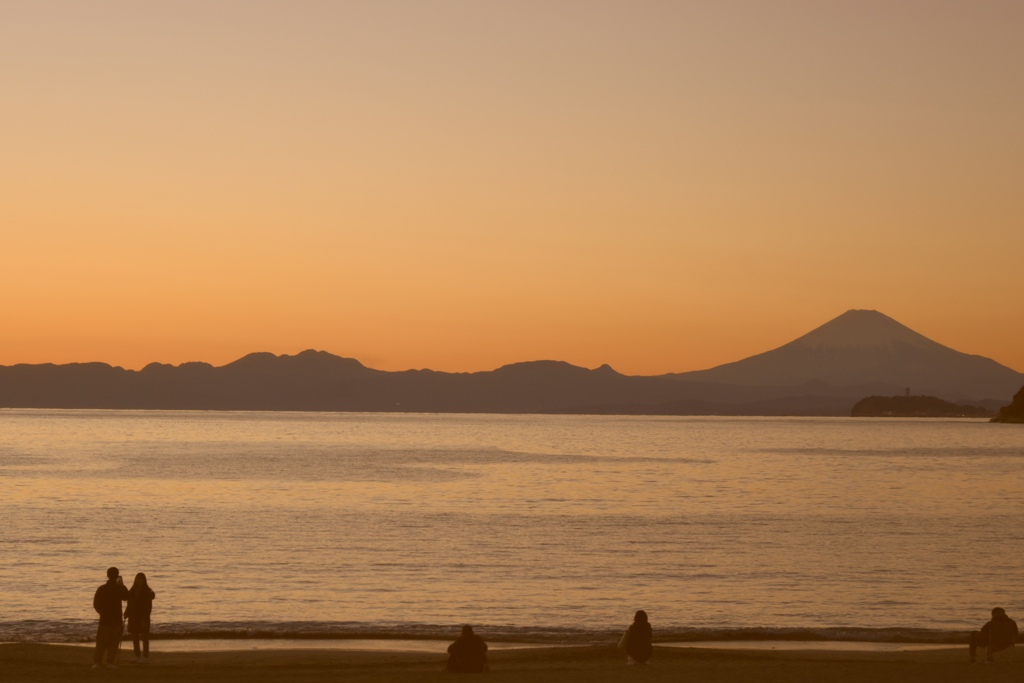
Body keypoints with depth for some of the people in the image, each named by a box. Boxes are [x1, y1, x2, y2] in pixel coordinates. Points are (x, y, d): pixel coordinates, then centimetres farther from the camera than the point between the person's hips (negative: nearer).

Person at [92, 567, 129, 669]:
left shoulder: (101, 589, -3)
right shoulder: (119, 589, -6)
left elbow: (96, 604, -1)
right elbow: (126, 596, 14)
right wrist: (122, 585, 15)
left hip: (104, 619, 1)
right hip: (117, 620, -1)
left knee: (101, 643, 5)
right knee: (114, 643, 4)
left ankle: (97, 662, 0)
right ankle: (111, 662, 0)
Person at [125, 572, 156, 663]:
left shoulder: (147, 591, -7)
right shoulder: (133, 590, 10)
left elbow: (148, 607, -12)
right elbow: (129, 604, 12)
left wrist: (144, 619, -18)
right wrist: (126, 614, 1)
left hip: (143, 617, -6)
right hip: (133, 617, 6)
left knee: (144, 637, -2)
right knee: (134, 637, 9)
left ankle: (145, 657, 1)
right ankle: (137, 657, 16)